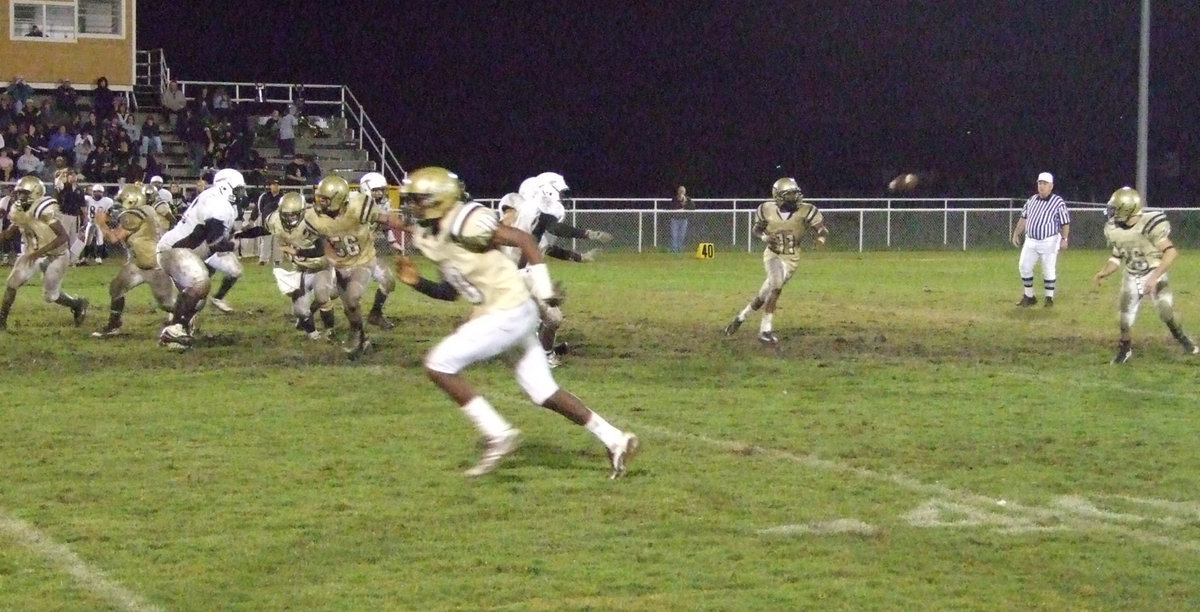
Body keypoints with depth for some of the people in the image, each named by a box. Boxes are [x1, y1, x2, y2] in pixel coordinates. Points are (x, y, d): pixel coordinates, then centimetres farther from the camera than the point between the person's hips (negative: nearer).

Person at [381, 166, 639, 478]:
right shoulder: (432, 237, 12)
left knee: (438, 364, -10)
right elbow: (451, 291, 23)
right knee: (544, 392, 12)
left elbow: (524, 239, -16)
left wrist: (545, 294, -16)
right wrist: (416, 282, 6)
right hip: (497, 312, 9)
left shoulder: (466, 221, -16)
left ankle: (499, 434, -6)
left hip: (509, 312, -9)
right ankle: (615, 440, 18)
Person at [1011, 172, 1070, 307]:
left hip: (1049, 241, -5)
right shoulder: (1032, 199, 8)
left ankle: (1049, 298, 12)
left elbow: (1065, 223, -9)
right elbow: (1024, 218, 16)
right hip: (1030, 241, 5)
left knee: (1048, 269, 0)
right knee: (1024, 266, 2)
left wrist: (1064, 239, -18)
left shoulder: (1058, 202, -8)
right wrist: (1016, 234, 12)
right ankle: (1029, 297, 14)